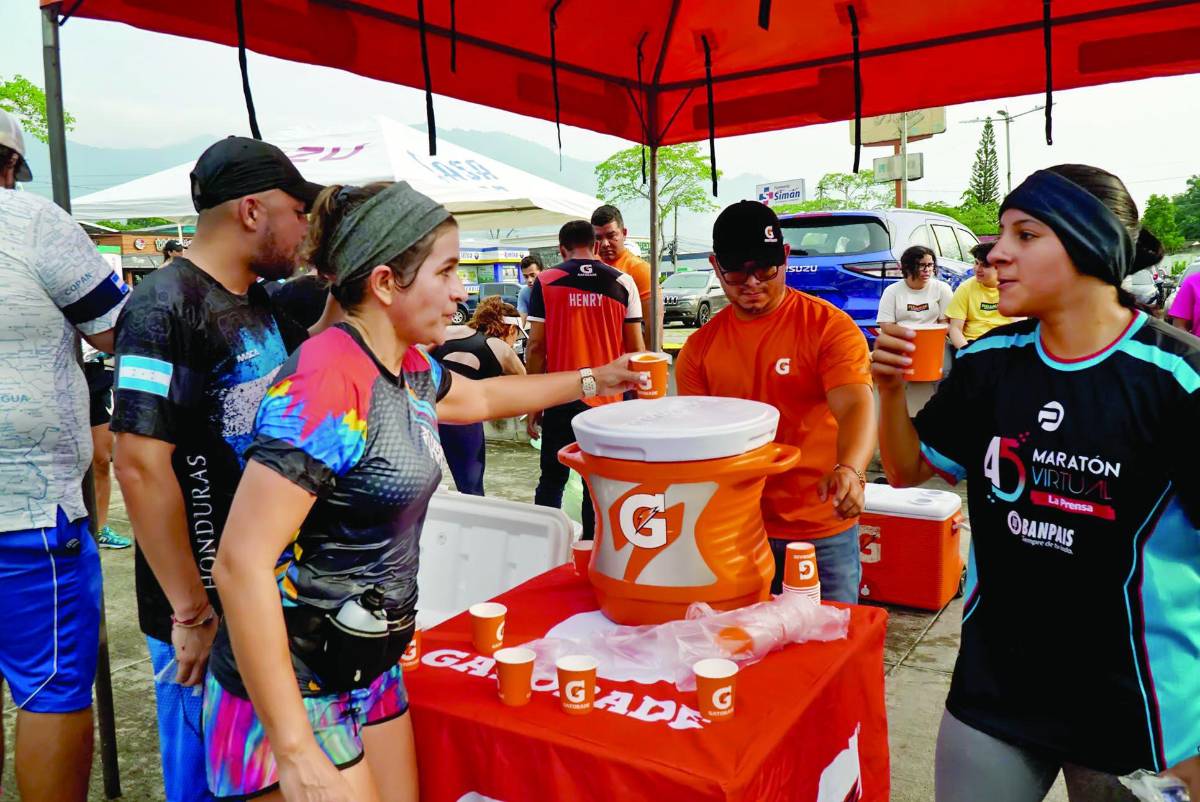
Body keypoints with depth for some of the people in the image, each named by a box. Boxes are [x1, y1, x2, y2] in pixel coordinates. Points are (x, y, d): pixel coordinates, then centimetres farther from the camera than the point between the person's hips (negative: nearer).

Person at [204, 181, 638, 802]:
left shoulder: (409, 368, 2)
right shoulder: (325, 383, -25)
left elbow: (479, 397, 24)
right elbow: (241, 565, -27)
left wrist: (592, 381, 27)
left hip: (372, 674, 8)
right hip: (288, 696, -8)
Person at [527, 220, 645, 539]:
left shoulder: (545, 282, -2)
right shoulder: (622, 282, 2)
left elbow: (536, 347, -3)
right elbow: (635, 348, 2)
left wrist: (533, 404, 4)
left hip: (560, 400, -1)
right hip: (608, 400, 1)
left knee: (552, 479, 12)